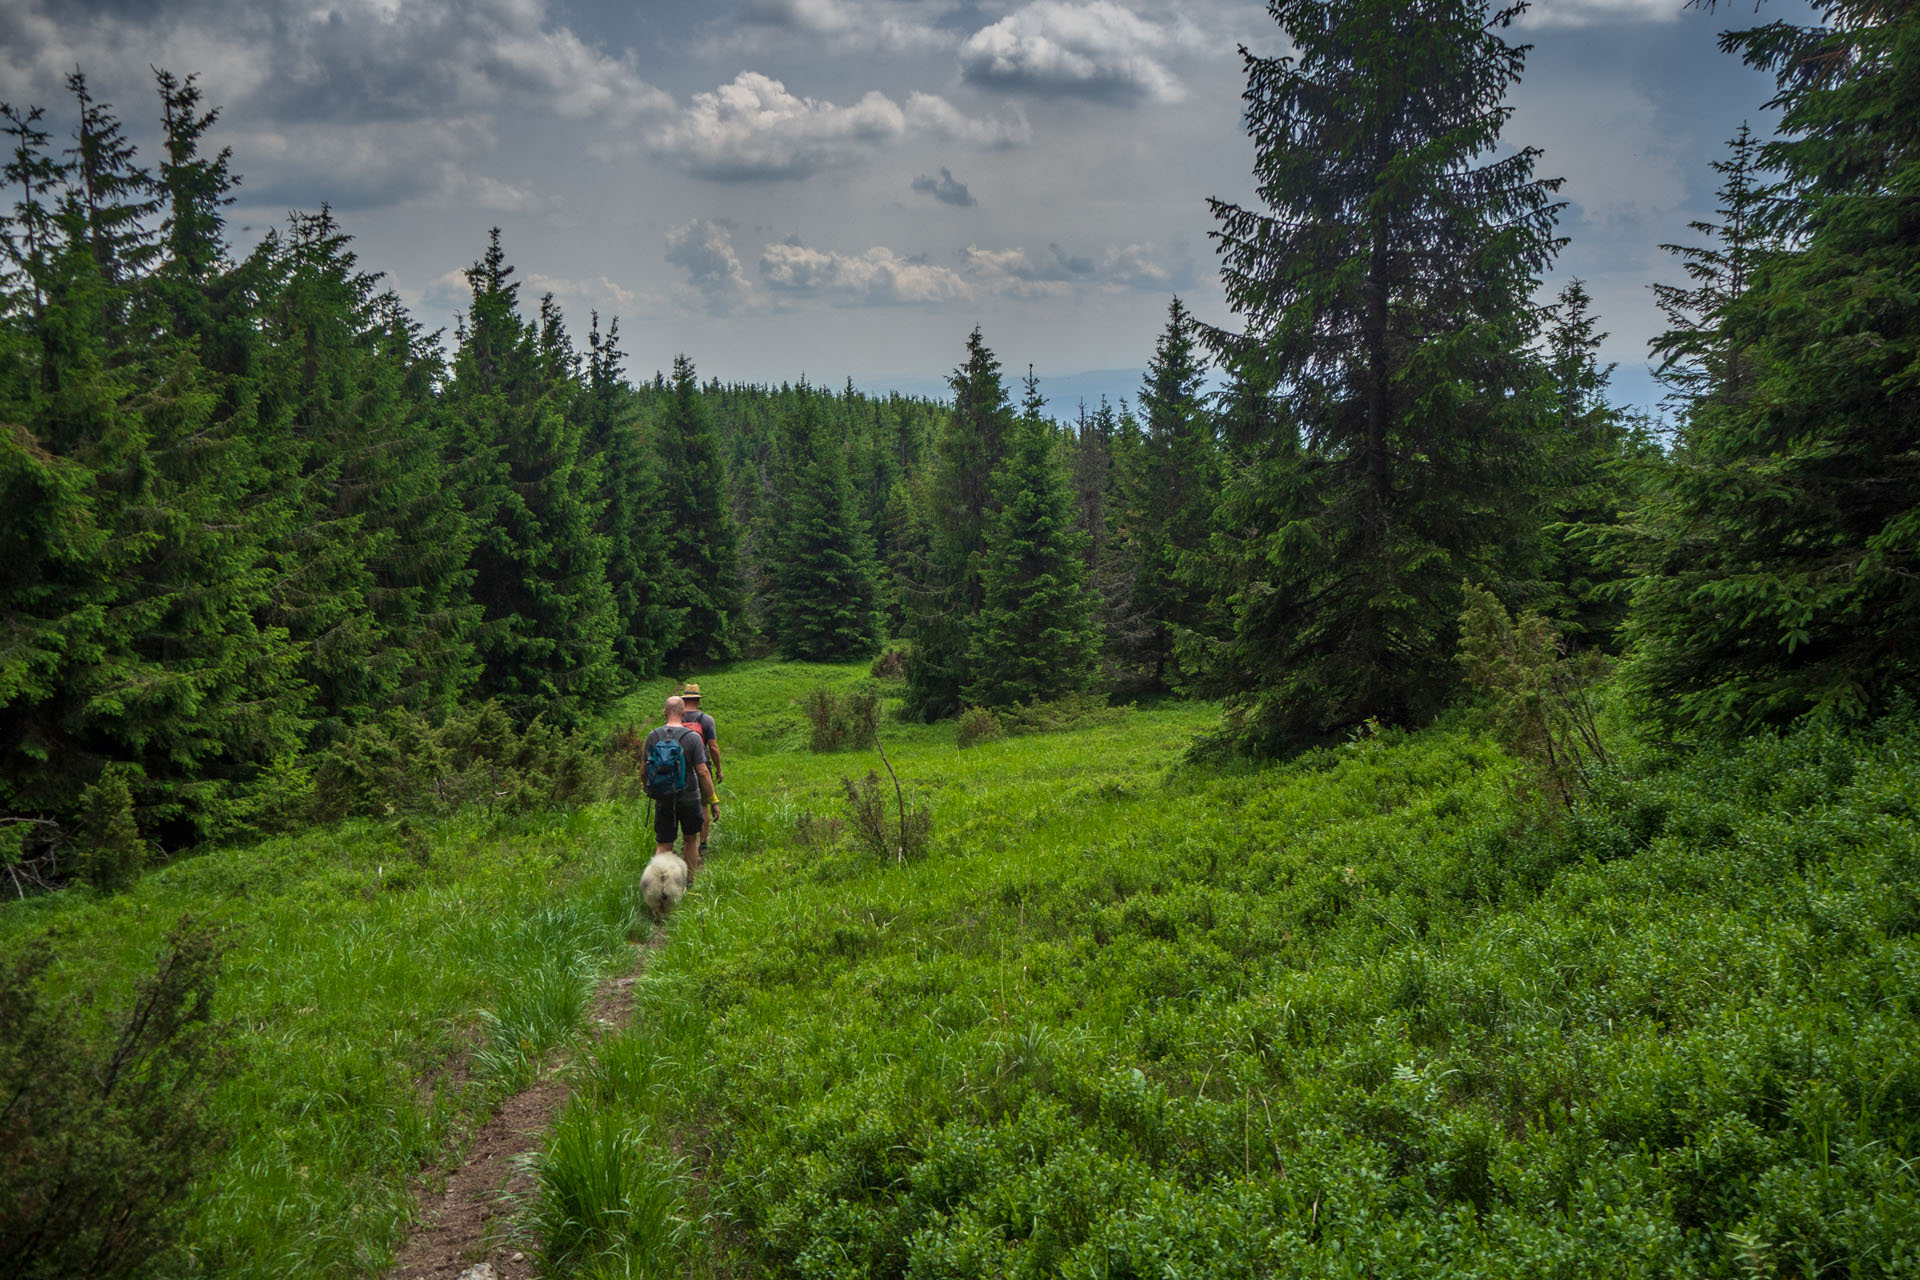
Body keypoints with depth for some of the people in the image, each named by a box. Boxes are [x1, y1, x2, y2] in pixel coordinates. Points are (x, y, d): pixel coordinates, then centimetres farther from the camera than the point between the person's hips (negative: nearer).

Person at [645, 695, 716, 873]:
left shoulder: (653, 737, -2)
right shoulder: (693, 737, -11)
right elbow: (702, 772, -12)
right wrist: (713, 800, -5)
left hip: (663, 799, 2)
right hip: (689, 797, -2)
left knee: (663, 845, 5)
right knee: (691, 839, 18)